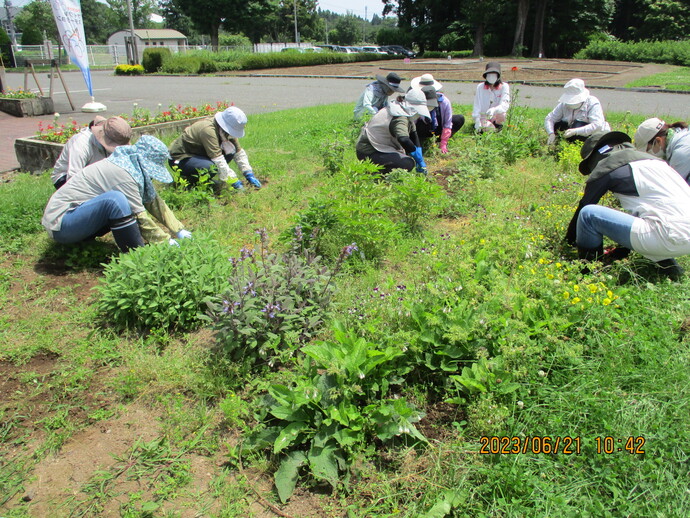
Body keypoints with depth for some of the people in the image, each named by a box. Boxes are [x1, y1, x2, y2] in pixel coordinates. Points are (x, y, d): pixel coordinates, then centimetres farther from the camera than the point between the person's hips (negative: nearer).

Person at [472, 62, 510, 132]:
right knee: (489, 129, -30)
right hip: (483, 117, 0)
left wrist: (494, 110, -42)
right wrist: (477, 121, -17)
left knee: (501, 114, -33)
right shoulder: (480, 87, -3)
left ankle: (498, 125, 0)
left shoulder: (504, 86, -7)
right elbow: (477, 106, -5)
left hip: (496, 117, 0)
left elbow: (505, 105, -21)